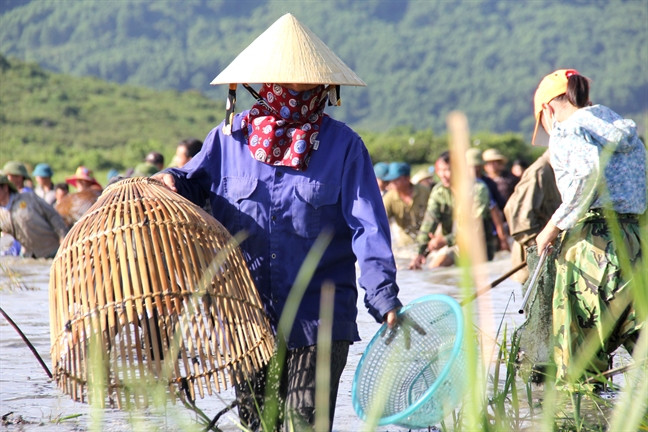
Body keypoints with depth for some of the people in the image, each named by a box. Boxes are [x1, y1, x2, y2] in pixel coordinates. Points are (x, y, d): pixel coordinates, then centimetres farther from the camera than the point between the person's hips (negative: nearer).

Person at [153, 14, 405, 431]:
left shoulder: (343, 145, -1)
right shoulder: (230, 138, 5)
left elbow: (367, 226, -7)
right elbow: (194, 181, 17)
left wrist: (384, 298, -17)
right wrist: (171, 182, -7)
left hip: (319, 320, -3)